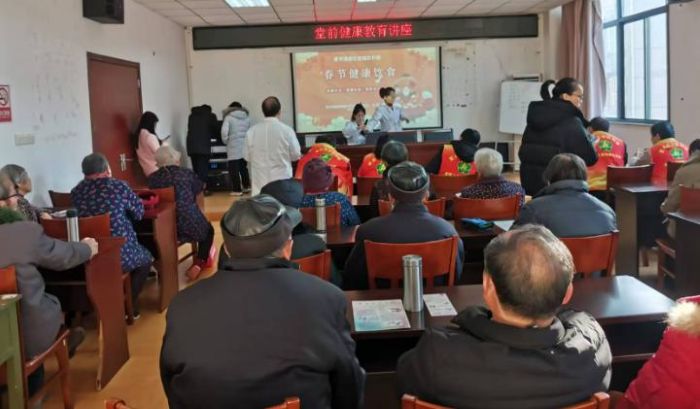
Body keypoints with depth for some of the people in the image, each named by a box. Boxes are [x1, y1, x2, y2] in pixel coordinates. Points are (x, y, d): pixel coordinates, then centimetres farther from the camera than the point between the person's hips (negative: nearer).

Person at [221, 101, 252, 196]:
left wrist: (225, 141, 1)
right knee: (244, 167, 17)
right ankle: (246, 187, 21)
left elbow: (224, 131, -13)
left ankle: (237, 190, 1)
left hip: (233, 147, -5)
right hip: (245, 147, 5)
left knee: (234, 169, 1)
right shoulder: (247, 118, 10)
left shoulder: (228, 118, -3)